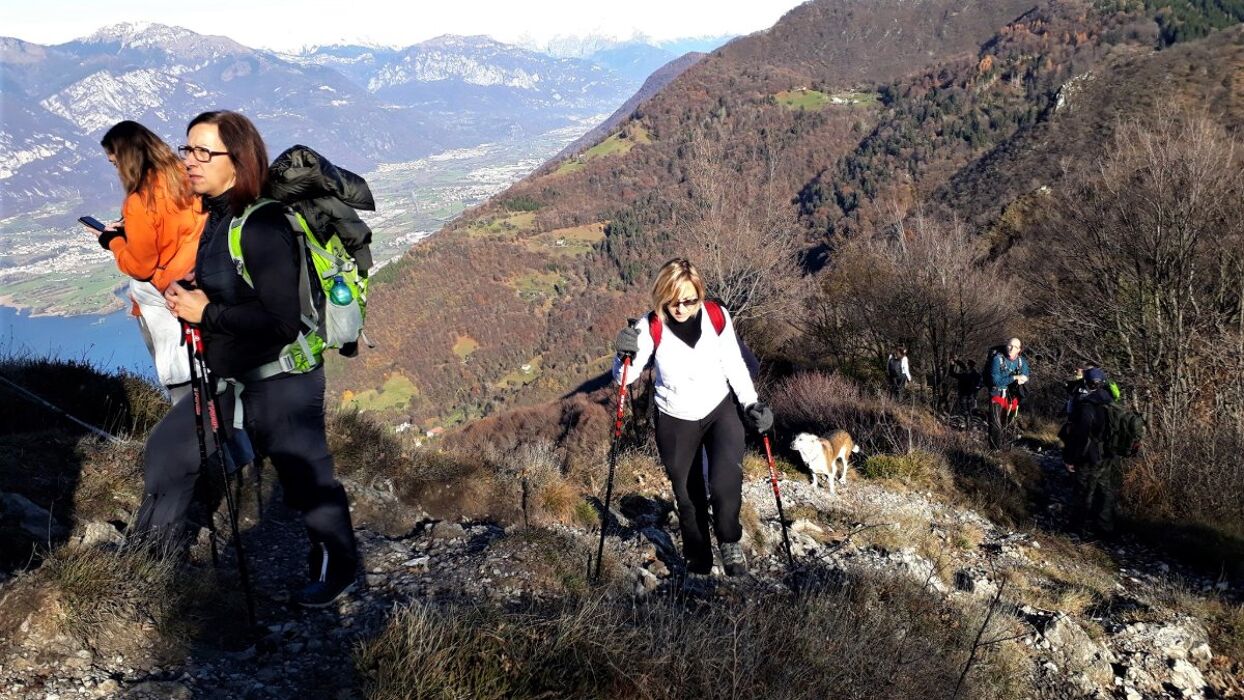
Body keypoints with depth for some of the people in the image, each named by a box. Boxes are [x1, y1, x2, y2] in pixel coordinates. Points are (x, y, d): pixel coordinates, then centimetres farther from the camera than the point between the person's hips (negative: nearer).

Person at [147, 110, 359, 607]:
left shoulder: (262, 226, -23)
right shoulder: (215, 216, 6)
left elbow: (280, 321, -27)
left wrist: (206, 313, -20)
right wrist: (188, 300, -2)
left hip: (282, 383, -9)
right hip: (232, 378, 10)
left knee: (307, 483, 7)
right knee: (166, 452, 19)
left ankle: (337, 570, 32)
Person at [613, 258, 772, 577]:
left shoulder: (717, 317, -13)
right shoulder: (651, 328, -17)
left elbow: (735, 365, -1)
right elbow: (624, 377, -13)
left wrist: (751, 404, -10)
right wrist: (625, 356, -34)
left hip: (720, 410, 0)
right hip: (675, 422, 0)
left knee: (726, 485, -20)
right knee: (688, 497, 12)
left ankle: (729, 541, 9)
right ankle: (698, 560, 34)